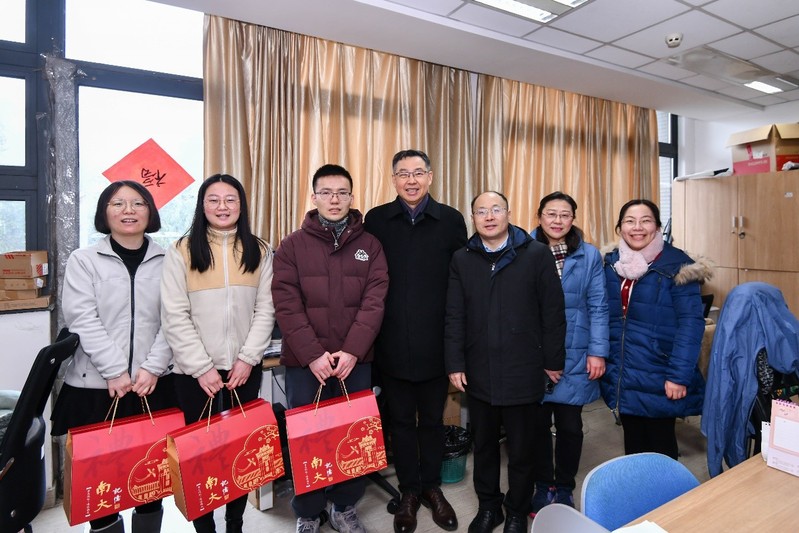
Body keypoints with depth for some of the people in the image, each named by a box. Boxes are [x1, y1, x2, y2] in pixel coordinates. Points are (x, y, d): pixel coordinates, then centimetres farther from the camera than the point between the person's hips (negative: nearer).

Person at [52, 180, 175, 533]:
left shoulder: (167, 262, 5)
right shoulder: (83, 260, 2)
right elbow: (82, 320, -7)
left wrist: (152, 368, -10)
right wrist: (115, 371, -13)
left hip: (154, 385, 1)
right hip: (96, 386, -1)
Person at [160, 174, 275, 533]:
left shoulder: (259, 251, 4)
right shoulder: (181, 251, -2)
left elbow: (266, 309, 1)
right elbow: (174, 316, -7)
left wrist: (248, 358, -9)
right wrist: (201, 367, -11)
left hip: (244, 369, 2)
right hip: (194, 371, -1)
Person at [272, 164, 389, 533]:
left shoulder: (370, 245, 5)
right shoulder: (293, 245, 2)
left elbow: (374, 302, -3)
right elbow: (286, 305, -6)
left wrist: (352, 351, -14)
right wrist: (312, 354, -15)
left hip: (356, 361, 1)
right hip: (305, 362, -1)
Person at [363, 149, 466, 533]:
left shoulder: (451, 220, 0)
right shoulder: (376, 220, 1)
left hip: (435, 342, 0)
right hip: (392, 343, 0)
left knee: (432, 419, 16)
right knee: (401, 420, 14)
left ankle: (432, 486, 37)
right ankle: (409, 491, 34)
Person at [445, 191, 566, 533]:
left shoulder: (537, 254, -4)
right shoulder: (462, 260, 4)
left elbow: (552, 312, -3)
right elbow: (454, 317, 2)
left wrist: (554, 360, -2)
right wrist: (455, 364, -2)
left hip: (523, 373, -2)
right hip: (478, 373, 2)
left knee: (521, 449, 14)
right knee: (483, 445, 18)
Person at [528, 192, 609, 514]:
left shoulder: (589, 255, 1)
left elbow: (597, 307, 1)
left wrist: (598, 351, -4)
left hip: (574, 355, 1)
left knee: (570, 425, 11)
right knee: (537, 423, 11)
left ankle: (564, 488, 34)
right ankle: (543, 486, 33)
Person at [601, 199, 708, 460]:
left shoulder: (675, 265, -11)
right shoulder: (611, 264, 4)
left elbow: (691, 322, -14)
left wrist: (679, 375, -19)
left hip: (657, 379, -4)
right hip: (622, 378, 4)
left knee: (660, 446, 12)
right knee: (633, 443, 18)